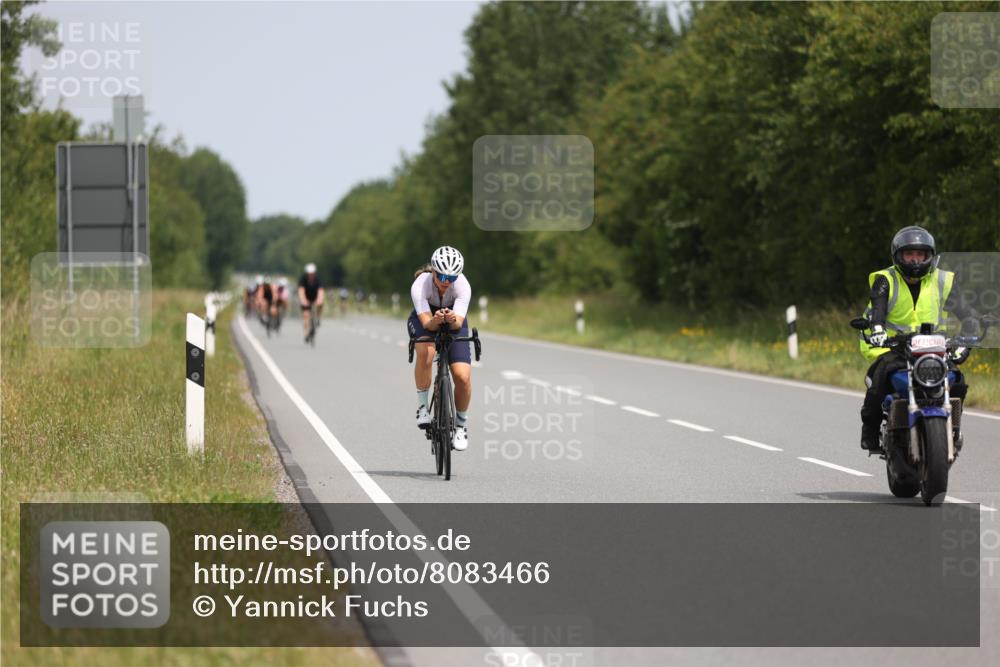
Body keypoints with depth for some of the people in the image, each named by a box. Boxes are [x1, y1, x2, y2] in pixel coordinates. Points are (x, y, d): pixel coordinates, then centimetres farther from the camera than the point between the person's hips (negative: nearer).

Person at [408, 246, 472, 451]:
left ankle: (461, 424, 8)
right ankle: (422, 406, -19)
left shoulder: (463, 285, -30)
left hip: (454, 324, 1)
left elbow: (459, 322, -38)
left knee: (463, 376, -17)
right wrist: (435, 320, -61)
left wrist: (453, 319, -61)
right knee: (426, 352, -37)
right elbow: (426, 322, -39)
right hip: (423, 320, -1)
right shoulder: (420, 285, -32)